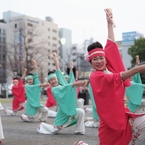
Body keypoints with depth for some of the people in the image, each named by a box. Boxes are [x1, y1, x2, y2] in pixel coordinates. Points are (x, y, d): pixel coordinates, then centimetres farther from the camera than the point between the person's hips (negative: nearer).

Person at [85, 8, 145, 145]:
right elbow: (115, 78, -27)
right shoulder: (95, 77, -10)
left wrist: (109, 23, 17)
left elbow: (111, 46, 13)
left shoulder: (109, 68, 9)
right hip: (111, 118, -6)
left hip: (122, 114, 7)